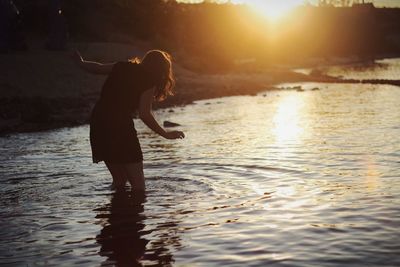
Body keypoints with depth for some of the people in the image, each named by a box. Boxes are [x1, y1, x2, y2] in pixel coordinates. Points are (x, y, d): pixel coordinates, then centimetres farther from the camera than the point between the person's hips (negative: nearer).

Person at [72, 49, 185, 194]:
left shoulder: (123, 67, 14)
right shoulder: (149, 81, -2)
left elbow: (96, 68, 25)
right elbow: (144, 114, -10)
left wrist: (80, 62, 45)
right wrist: (166, 134, -3)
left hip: (98, 123, 7)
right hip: (120, 127, -7)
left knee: (119, 180, 17)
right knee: (137, 183, -1)